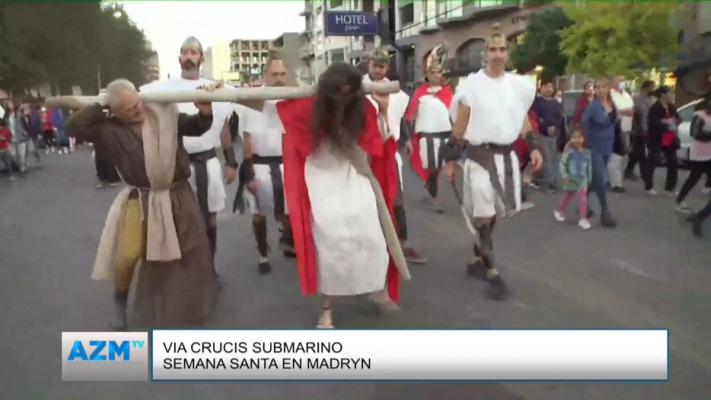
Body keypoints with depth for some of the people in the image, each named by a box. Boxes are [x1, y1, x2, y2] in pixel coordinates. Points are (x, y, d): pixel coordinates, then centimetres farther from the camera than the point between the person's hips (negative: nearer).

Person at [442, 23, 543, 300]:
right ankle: (492, 272, 3)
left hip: (506, 155, 4)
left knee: (492, 213, 10)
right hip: (479, 156, -4)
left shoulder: (519, 85, 7)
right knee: (483, 216, -3)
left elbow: (523, 120, 17)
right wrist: (450, 159, -3)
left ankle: (478, 259, 28)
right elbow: (459, 126, -2)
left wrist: (534, 147, 5)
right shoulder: (472, 84, -4)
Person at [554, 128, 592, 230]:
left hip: (582, 179, 2)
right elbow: (562, 163, -9)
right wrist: (564, 175, -18)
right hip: (571, 180, -2)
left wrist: (589, 179, 9)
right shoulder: (569, 151, -12)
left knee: (583, 199, -9)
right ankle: (559, 211, 40)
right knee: (567, 197, 16)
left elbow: (589, 167, 6)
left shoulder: (587, 152, -3)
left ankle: (583, 219, -2)